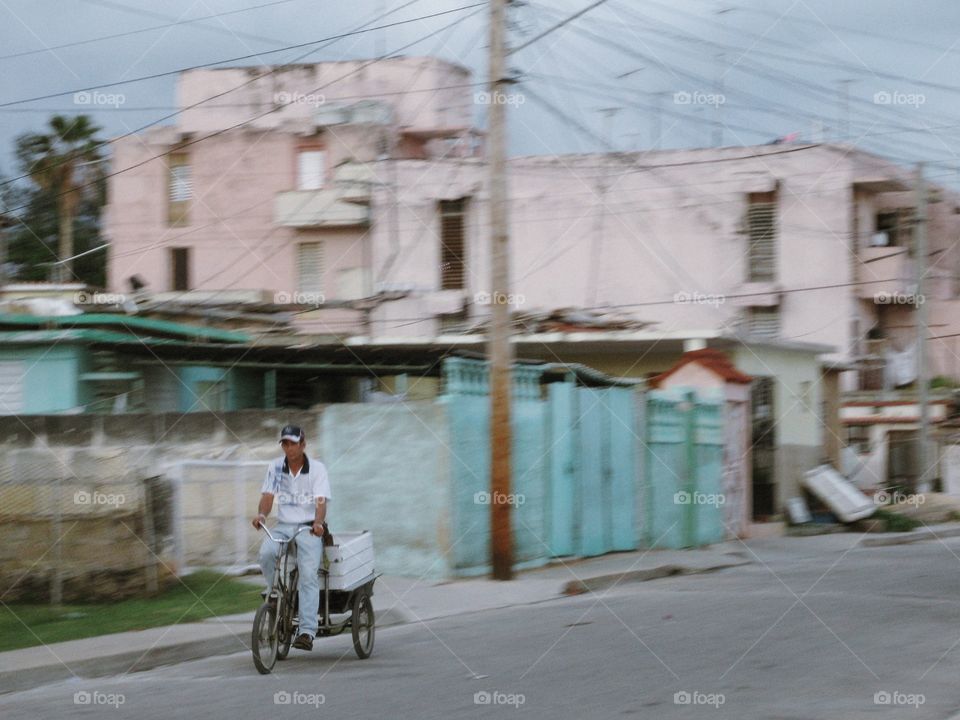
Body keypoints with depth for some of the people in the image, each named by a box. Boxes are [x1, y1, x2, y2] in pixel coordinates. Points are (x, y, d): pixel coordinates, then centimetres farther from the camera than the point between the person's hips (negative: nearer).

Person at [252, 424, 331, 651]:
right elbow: (268, 495, -3)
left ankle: (307, 631, -24)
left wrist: (318, 523, -33)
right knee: (266, 553, -29)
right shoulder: (275, 467, 5)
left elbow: (321, 502, -13)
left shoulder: (317, 468, -3)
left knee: (309, 576, -19)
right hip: (282, 526, 3)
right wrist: (261, 514, -25)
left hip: (308, 529, -2)